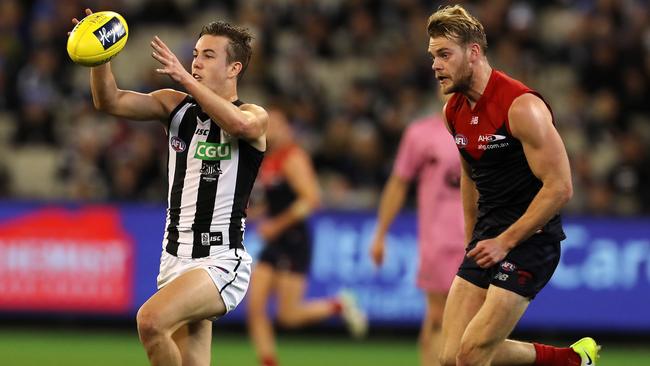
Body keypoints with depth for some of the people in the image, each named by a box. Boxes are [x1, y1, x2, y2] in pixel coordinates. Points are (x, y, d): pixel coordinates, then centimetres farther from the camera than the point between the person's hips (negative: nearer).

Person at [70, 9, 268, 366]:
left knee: (150, 320, -30)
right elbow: (111, 102, -2)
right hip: (176, 259, 6)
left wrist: (184, 77, -34)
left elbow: (239, 124, -29)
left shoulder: (254, 116, -4)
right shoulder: (176, 105, 10)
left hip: (222, 262, -6)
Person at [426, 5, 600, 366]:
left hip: (529, 238, -8)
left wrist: (505, 242, -18)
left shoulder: (521, 106, -19)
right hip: (487, 240, 8)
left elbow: (559, 187, -19)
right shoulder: (453, 110, 7)